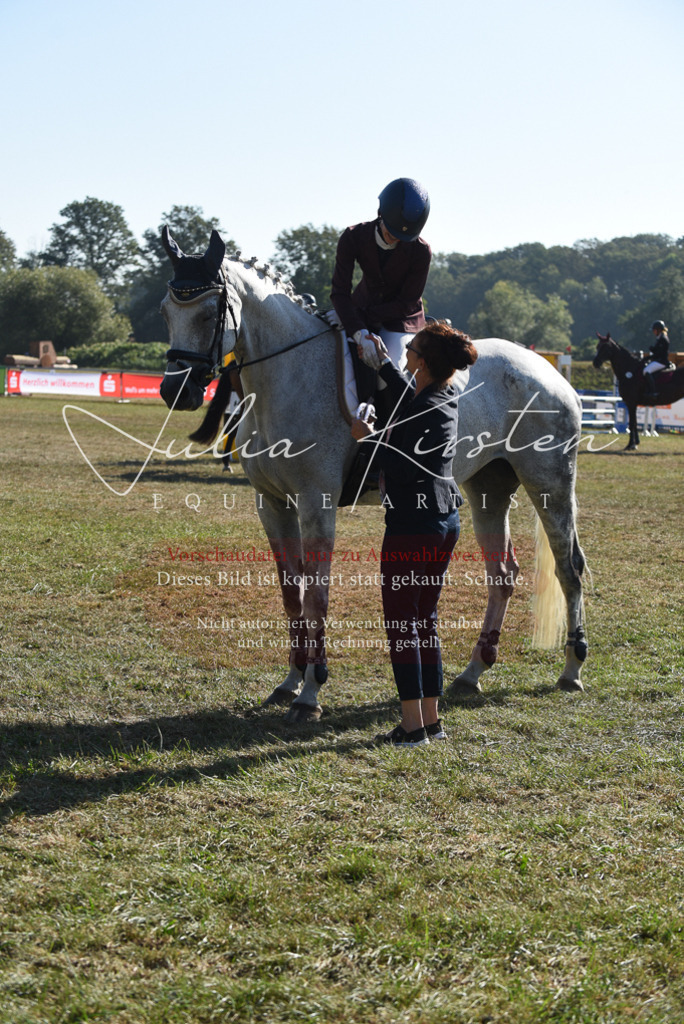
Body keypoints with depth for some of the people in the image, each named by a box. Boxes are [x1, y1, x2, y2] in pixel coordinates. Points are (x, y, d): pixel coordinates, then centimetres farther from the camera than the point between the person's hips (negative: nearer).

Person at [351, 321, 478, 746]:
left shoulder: (427, 411, -20)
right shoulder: (447, 396, 7)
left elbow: (403, 468, -21)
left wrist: (369, 437, -9)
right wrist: (383, 362, 33)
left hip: (413, 524, -9)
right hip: (445, 520, 9)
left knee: (401, 620, -1)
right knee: (425, 618, 15)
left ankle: (413, 725, 0)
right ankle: (432, 718, 20)